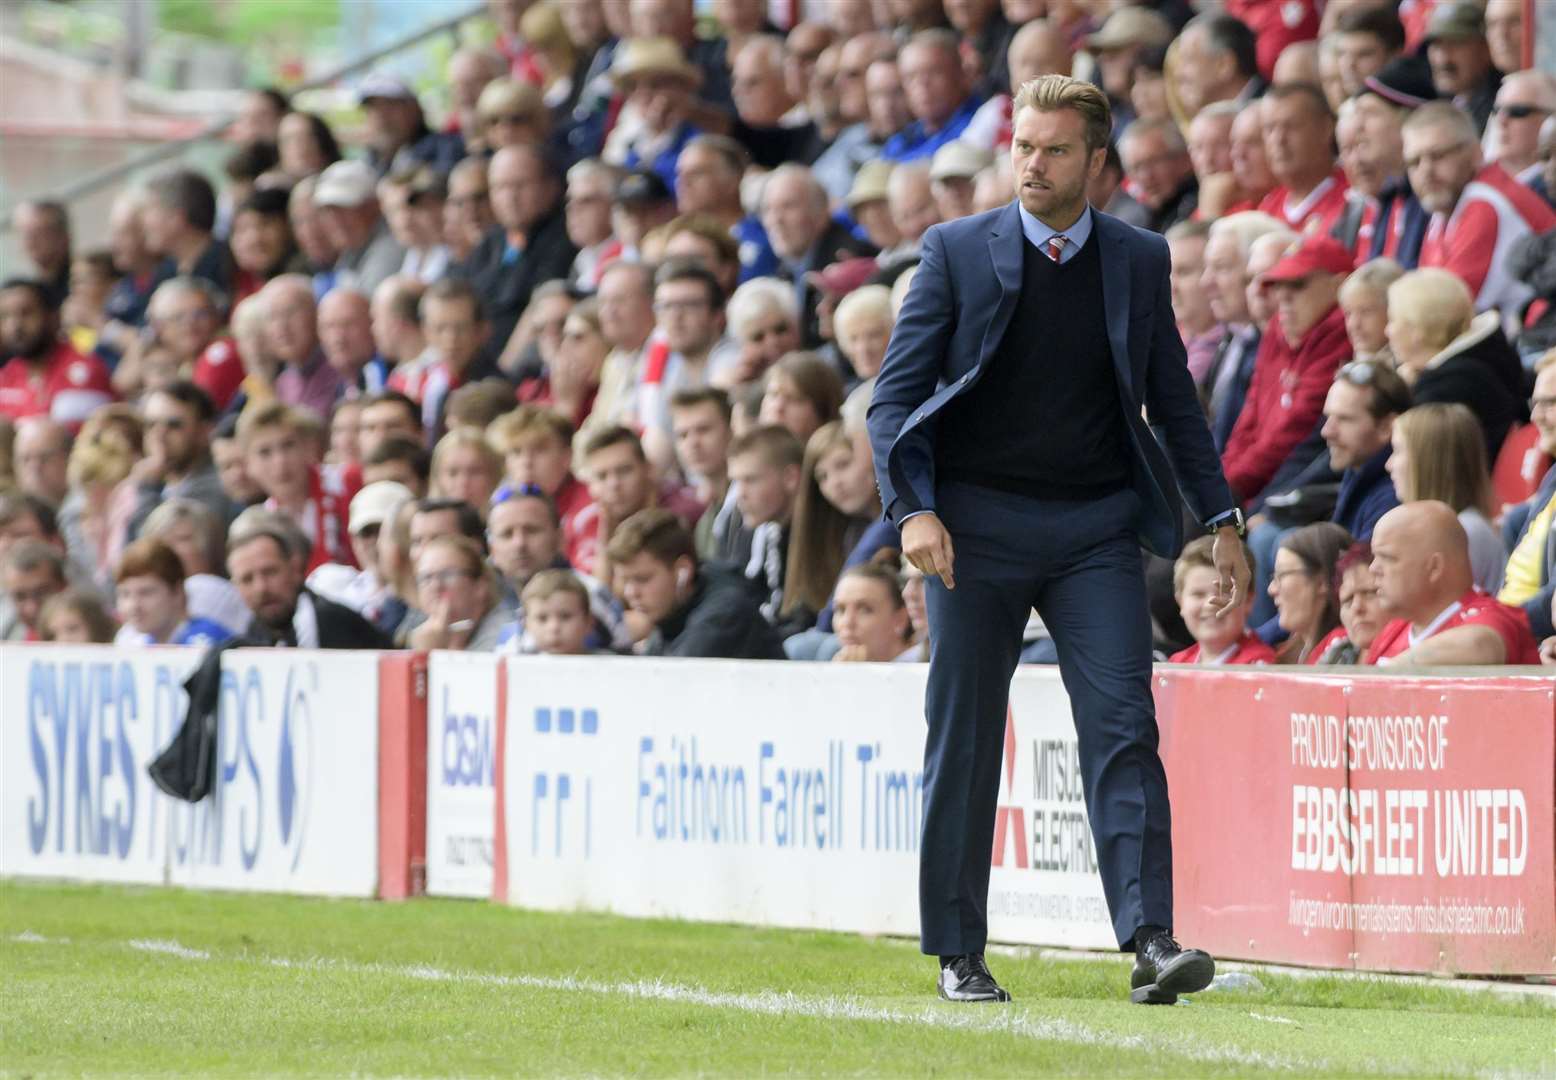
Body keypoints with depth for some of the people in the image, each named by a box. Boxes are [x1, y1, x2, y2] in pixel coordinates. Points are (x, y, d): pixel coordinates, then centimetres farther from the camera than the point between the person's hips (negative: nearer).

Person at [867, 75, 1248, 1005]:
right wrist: (914, 509, -14)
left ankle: (1152, 942, -18)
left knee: (1123, 727, -11)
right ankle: (959, 955, 10)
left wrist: (1223, 520, 12)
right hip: (979, 524, -1)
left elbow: (1175, 400, 16)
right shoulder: (958, 251, 2)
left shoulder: (1139, 261, 8)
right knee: (965, 742, 2)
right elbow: (896, 395, 0)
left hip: (1097, 529, 1)